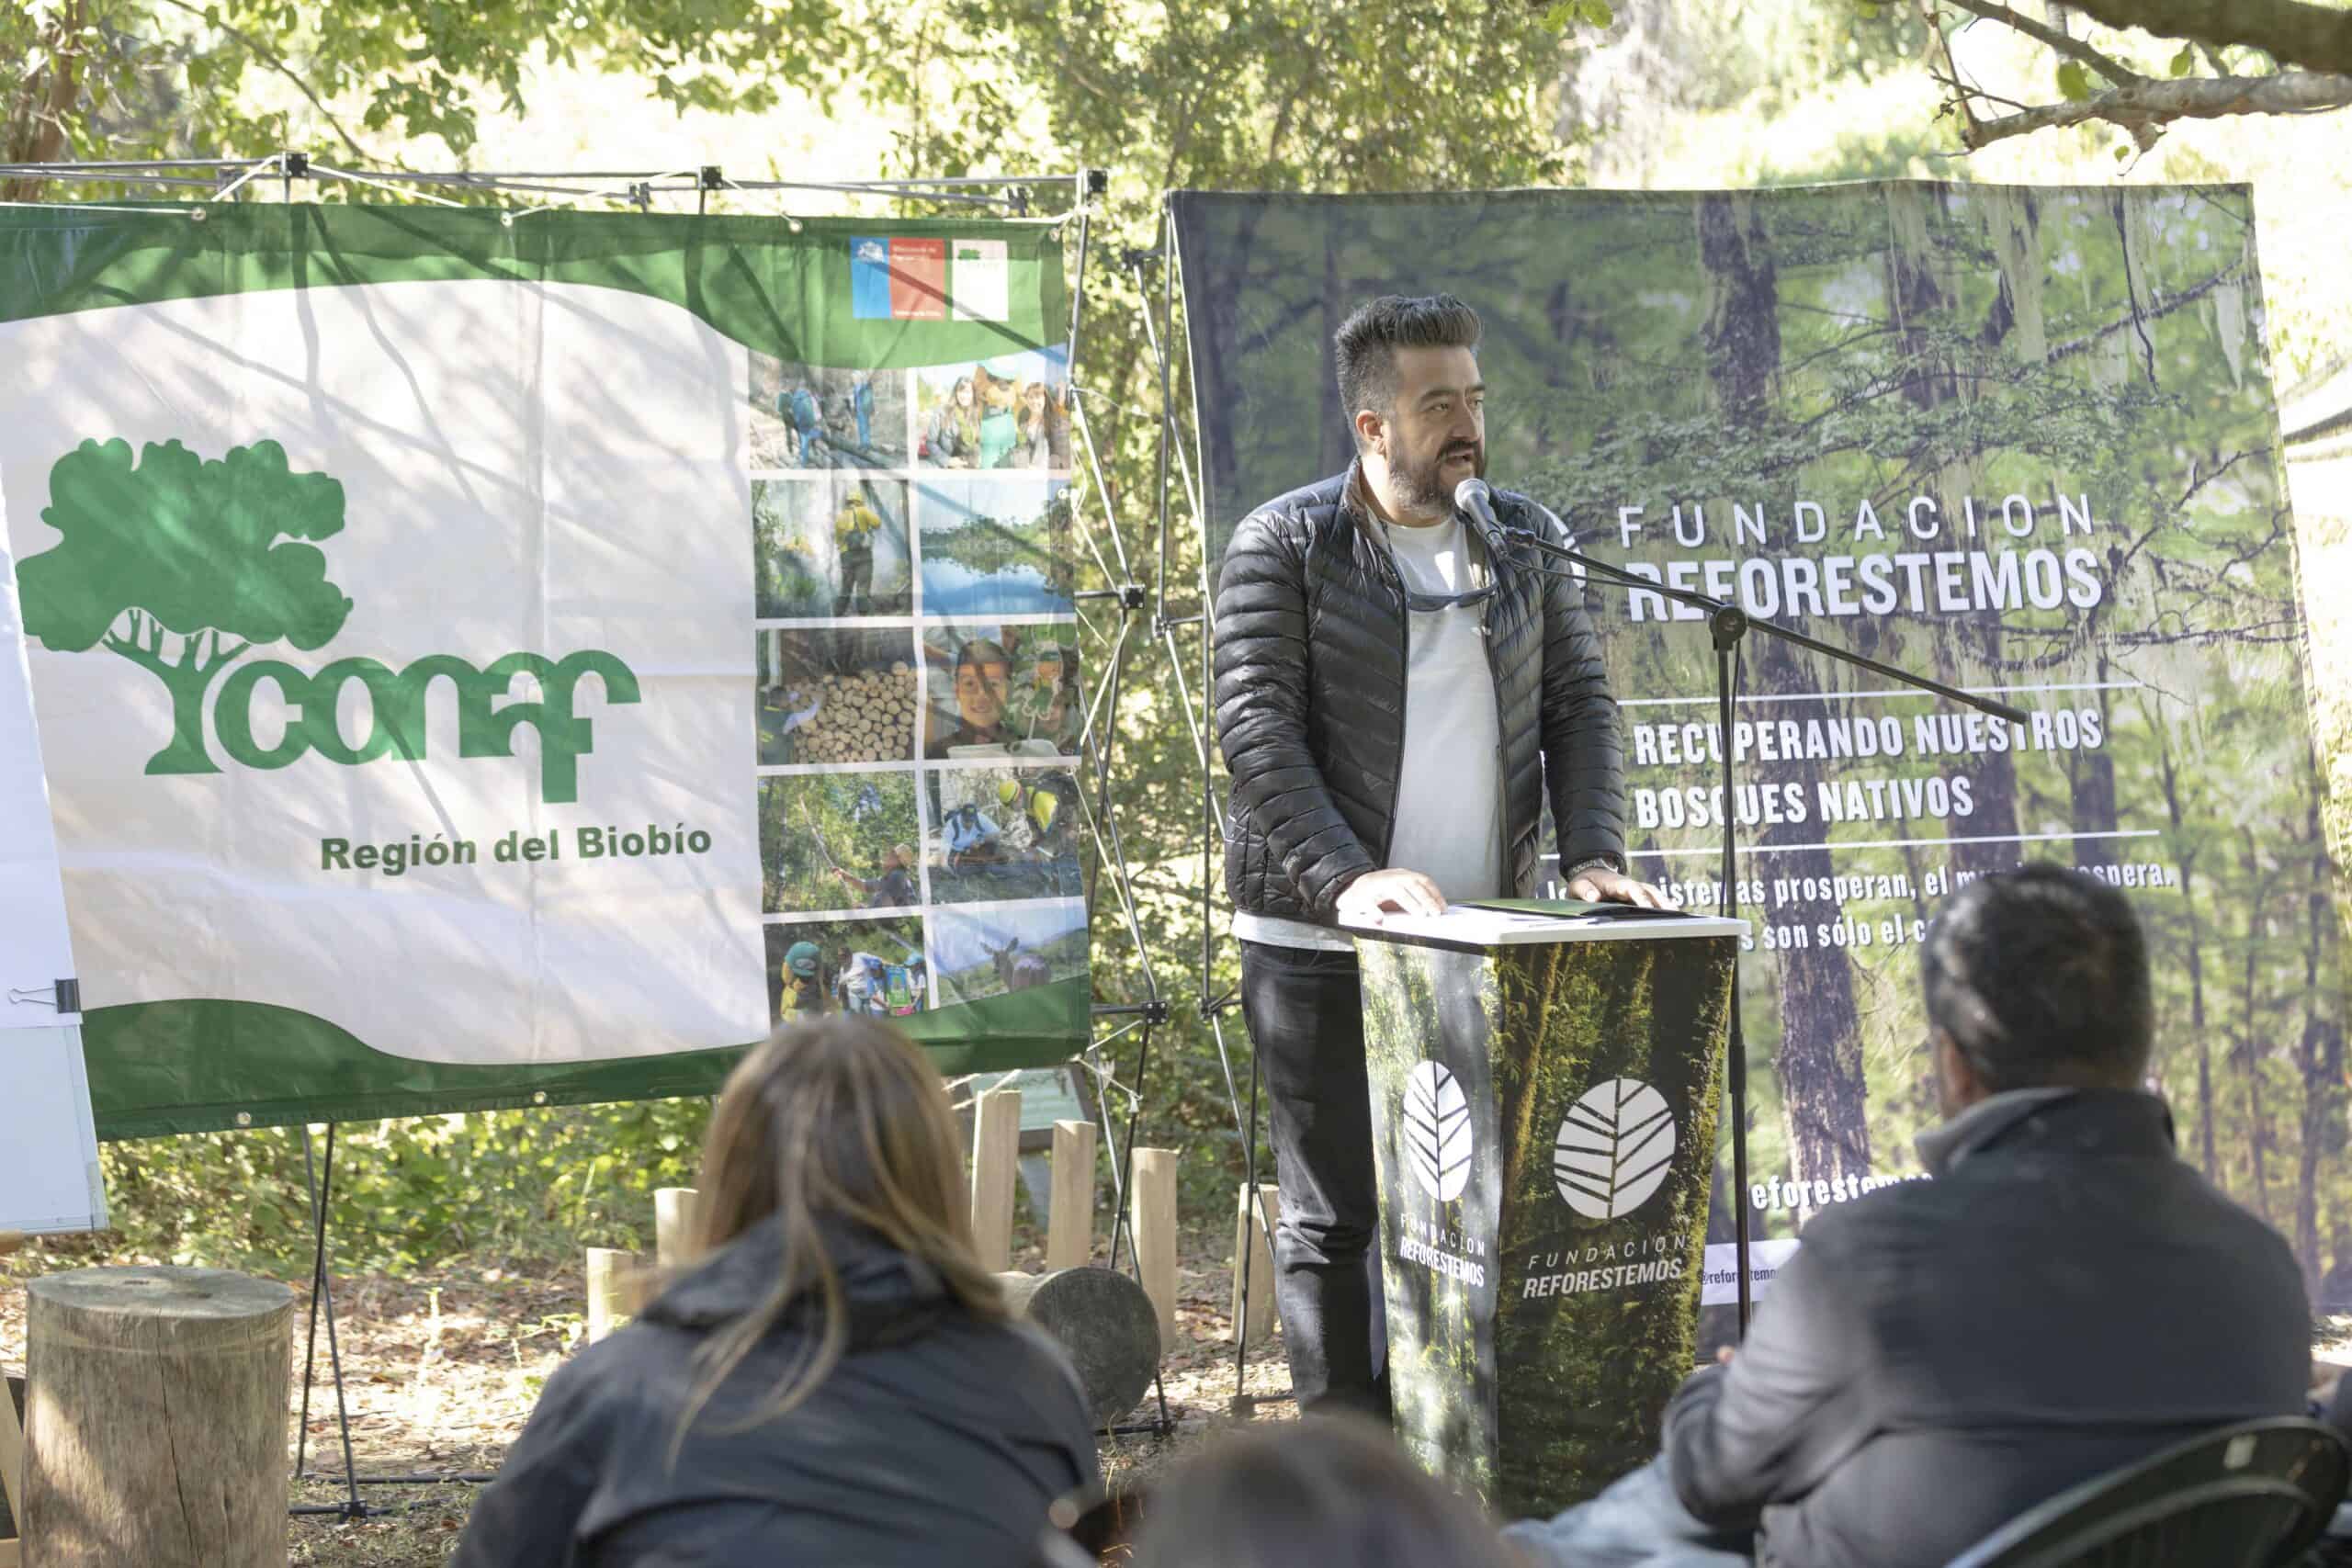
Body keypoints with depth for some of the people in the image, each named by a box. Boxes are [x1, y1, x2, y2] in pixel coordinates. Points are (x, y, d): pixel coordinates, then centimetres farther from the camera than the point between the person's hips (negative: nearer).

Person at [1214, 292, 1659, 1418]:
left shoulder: (1525, 540, 10)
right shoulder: (1284, 546, -4)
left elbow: (1578, 705, 10)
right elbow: (1255, 731, -12)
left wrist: (1592, 855, -6)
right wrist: (1347, 879, -24)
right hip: (1320, 944, -4)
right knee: (1334, 1217, 1)